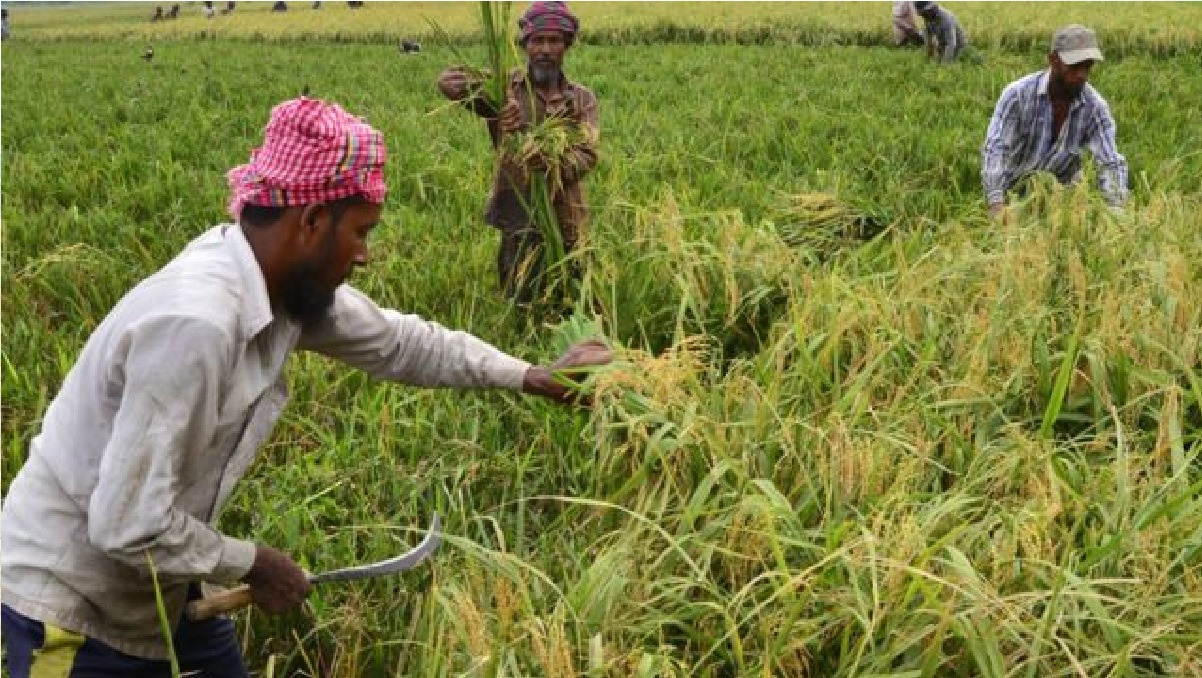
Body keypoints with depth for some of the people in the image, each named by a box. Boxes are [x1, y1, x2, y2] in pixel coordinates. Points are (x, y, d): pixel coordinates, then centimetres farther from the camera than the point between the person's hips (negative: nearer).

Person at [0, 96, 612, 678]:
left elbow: (396, 342, 10)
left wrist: (532, 376, 11)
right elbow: (128, 524, -31)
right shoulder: (194, 322, -33)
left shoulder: (290, 284, -7)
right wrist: (251, 563, -16)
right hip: (72, 609, -8)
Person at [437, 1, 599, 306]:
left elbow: (586, 155, -7)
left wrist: (549, 163, -29)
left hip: (567, 224, 2)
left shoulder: (582, 99, 7)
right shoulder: (505, 87, 1)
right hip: (519, 224, -2)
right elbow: (448, 80, -11)